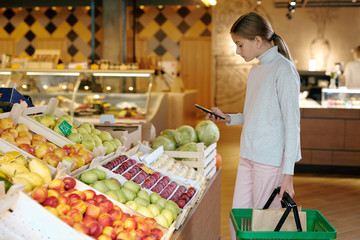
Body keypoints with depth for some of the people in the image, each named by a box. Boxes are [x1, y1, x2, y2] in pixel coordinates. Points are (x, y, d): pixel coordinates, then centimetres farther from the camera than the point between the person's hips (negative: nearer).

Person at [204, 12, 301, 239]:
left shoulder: (283, 70, -10)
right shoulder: (255, 70, 15)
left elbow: (292, 123, -13)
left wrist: (288, 173, -15)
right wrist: (228, 118, 8)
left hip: (271, 160, -8)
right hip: (248, 155, 8)